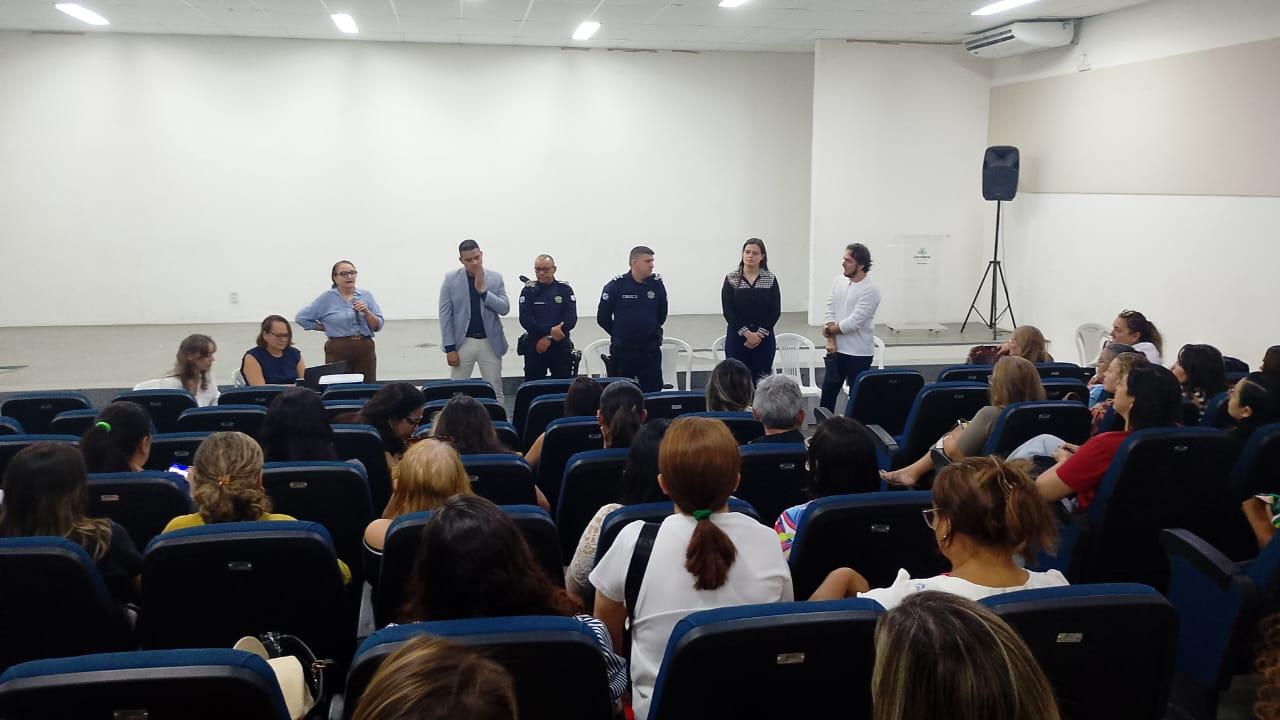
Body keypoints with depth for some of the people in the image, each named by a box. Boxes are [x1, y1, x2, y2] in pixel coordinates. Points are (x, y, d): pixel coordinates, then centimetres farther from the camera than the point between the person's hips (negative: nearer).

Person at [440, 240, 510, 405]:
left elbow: (505, 309, -5)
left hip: (490, 342, 1)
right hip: (463, 342, -1)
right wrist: (450, 348, -8)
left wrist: (483, 290, -17)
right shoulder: (451, 279, -2)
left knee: (496, 391, 5)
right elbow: (445, 315, -3)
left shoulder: (495, 278, 2)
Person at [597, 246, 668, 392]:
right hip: (622, 350, -1)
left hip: (650, 350, 2)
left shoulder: (657, 284, -2)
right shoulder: (615, 285, -8)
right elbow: (603, 317, 1)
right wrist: (619, 334, 10)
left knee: (653, 391, 4)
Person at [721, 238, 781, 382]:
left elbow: (775, 311, -1)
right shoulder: (731, 279, 1)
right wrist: (747, 333, -13)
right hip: (737, 338, -1)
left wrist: (759, 334, -11)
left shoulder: (770, 279, 4)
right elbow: (728, 311, -5)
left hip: (764, 339, 1)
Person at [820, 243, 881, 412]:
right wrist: (831, 340, -9)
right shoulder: (839, 281, 5)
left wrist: (829, 330, -6)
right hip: (837, 349, 6)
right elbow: (830, 312, 2)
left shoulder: (870, 290, -16)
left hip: (859, 354, -6)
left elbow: (854, 322, -20)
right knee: (828, 392, 11)